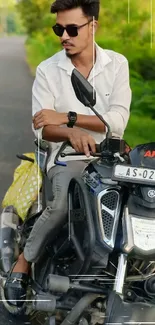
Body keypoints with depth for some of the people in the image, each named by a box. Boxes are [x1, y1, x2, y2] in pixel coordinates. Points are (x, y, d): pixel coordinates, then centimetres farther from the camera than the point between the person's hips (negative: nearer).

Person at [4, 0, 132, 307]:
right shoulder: (47, 70, 0)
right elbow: (42, 128, -7)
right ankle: (23, 262, -9)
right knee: (62, 206, -32)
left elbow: (118, 120, -9)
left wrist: (67, 117, -17)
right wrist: (72, 133, -28)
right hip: (68, 156, -2)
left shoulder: (117, 64, 2)